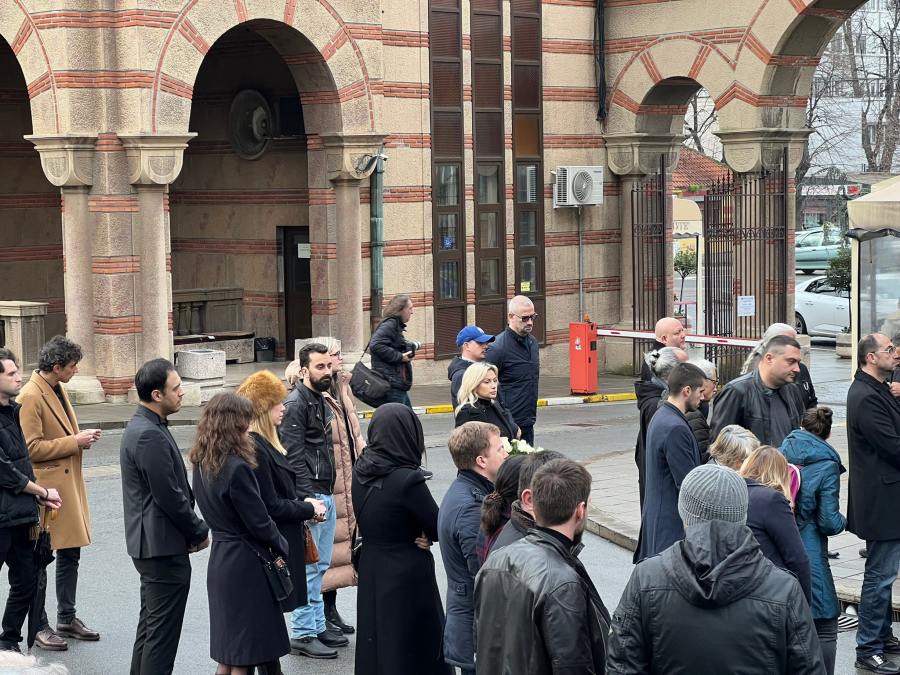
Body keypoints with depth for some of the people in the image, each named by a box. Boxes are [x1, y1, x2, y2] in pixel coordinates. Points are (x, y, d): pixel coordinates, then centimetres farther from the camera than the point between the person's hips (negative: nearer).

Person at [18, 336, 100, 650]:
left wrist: (81, 438, 9)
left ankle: (67, 619, 26)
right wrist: (75, 442, -18)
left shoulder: (57, 390, 13)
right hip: (46, 490, -9)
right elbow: (31, 447, -21)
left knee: (70, 554, 15)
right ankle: (39, 627, 6)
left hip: (69, 484, 10)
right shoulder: (30, 396, -17)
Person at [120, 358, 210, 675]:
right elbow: (169, 497, -21)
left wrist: (192, 529, 11)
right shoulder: (151, 436, -21)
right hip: (164, 546, -11)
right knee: (162, 634, -4)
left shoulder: (141, 426, 11)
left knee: (150, 626, 18)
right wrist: (199, 533, -7)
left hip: (148, 544, 11)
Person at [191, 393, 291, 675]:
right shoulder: (237, 468, -21)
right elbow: (259, 522, -18)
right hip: (245, 563, -8)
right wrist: (286, 549, 0)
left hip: (220, 558, 8)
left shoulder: (202, 464, 4)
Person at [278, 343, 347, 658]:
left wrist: (327, 496, 19)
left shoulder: (321, 402, 16)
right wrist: (309, 500, -22)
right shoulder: (295, 405, -13)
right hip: (309, 495, -9)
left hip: (326, 495, 9)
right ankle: (302, 634, -1)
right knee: (308, 567, -6)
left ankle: (318, 626, 22)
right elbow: (294, 459, -18)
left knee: (320, 566, 14)